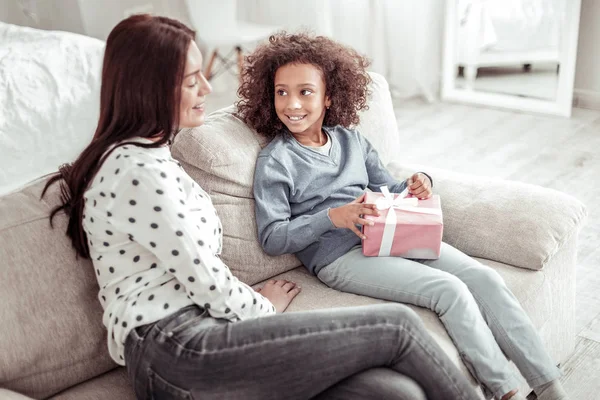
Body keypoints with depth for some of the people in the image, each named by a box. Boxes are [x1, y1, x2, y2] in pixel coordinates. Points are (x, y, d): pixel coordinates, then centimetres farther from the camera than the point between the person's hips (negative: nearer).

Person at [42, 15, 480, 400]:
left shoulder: (147, 154, 19)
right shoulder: (139, 171, -13)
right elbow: (209, 285, -12)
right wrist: (264, 307, 6)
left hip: (189, 339, 9)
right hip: (179, 350, -9)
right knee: (396, 325, -7)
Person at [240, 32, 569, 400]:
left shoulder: (350, 139, 14)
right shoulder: (275, 160, -3)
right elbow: (272, 239, -9)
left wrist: (418, 184, -2)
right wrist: (331, 217, -22)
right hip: (339, 256, -6)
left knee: (485, 278, -10)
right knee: (449, 289, -24)